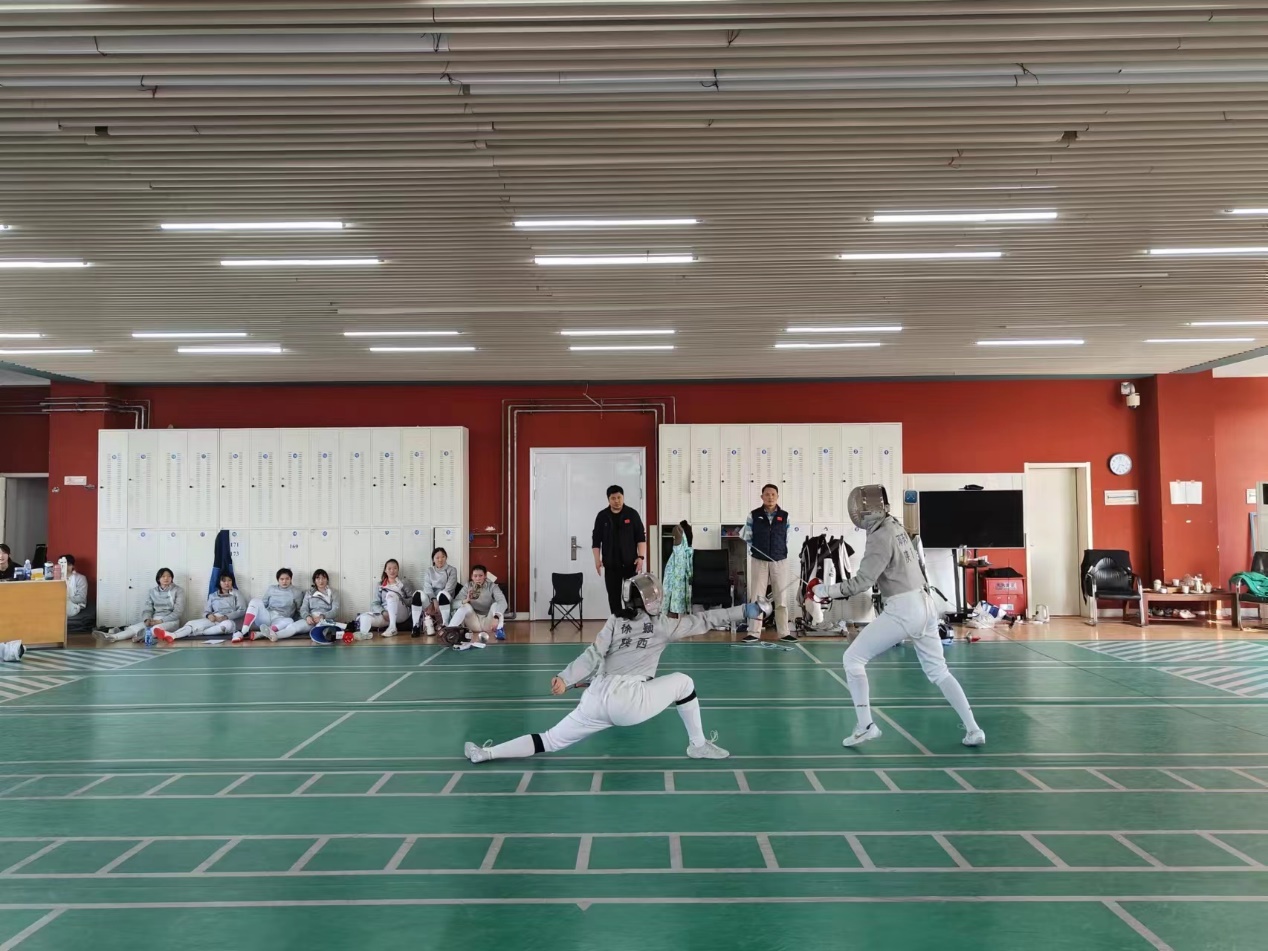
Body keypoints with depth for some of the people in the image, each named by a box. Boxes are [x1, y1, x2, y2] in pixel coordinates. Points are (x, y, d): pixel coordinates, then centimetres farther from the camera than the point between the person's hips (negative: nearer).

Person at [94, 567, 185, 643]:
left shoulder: (178, 590, -1)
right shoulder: (152, 592, 12)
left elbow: (178, 611, -8)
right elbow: (147, 609, 5)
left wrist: (161, 621, -17)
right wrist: (147, 619, -19)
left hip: (171, 621, -3)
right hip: (154, 620, 3)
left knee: (155, 629, -38)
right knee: (137, 627, -29)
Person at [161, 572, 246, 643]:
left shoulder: (237, 593, 10)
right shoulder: (212, 596, 20)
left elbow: (242, 611, 0)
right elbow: (206, 611, 14)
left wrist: (226, 617, -15)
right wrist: (209, 615, -12)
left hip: (230, 621, -3)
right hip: (214, 620, 4)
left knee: (228, 624, -41)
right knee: (193, 623, -24)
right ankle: (172, 635, -51)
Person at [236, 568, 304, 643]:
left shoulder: (296, 592, 9)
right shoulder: (271, 589, 16)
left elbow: (300, 609, 10)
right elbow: (263, 604, 18)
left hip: (280, 621, -3)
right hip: (266, 617, 3)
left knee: (289, 621, -38)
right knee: (255, 601, -23)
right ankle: (243, 632, -40)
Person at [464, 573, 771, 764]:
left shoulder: (615, 622, 16)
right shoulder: (662, 625, 7)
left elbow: (593, 654, 1)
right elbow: (704, 621, 10)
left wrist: (566, 678, -7)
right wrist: (747, 610, 15)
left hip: (598, 699, 4)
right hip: (628, 702, -4)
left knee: (550, 742, 15)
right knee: (683, 681, 16)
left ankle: (485, 753, 5)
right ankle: (698, 745, 22)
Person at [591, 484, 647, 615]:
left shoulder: (632, 514, 0)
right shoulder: (602, 516, 3)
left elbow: (641, 537, 1)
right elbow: (596, 540, 5)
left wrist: (641, 557, -9)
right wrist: (597, 560, -3)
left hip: (630, 562, -1)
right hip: (611, 564, 1)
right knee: (613, 595, 3)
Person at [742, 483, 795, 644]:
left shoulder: (784, 516, 4)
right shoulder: (753, 515, 0)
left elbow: (786, 539, 9)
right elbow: (747, 538, 3)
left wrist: (782, 554, 3)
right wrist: (751, 551, -7)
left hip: (780, 561, 1)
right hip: (760, 561, -1)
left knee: (781, 598, 5)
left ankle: (784, 633, 12)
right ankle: (754, 633, 5)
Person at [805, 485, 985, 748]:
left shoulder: (881, 536, -15)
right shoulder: (894, 526, 11)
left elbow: (862, 582, -18)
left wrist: (826, 590, -10)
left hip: (903, 609, -9)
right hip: (924, 605, 9)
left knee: (853, 659, 0)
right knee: (938, 672, 17)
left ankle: (866, 726, -1)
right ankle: (973, 730, 13)